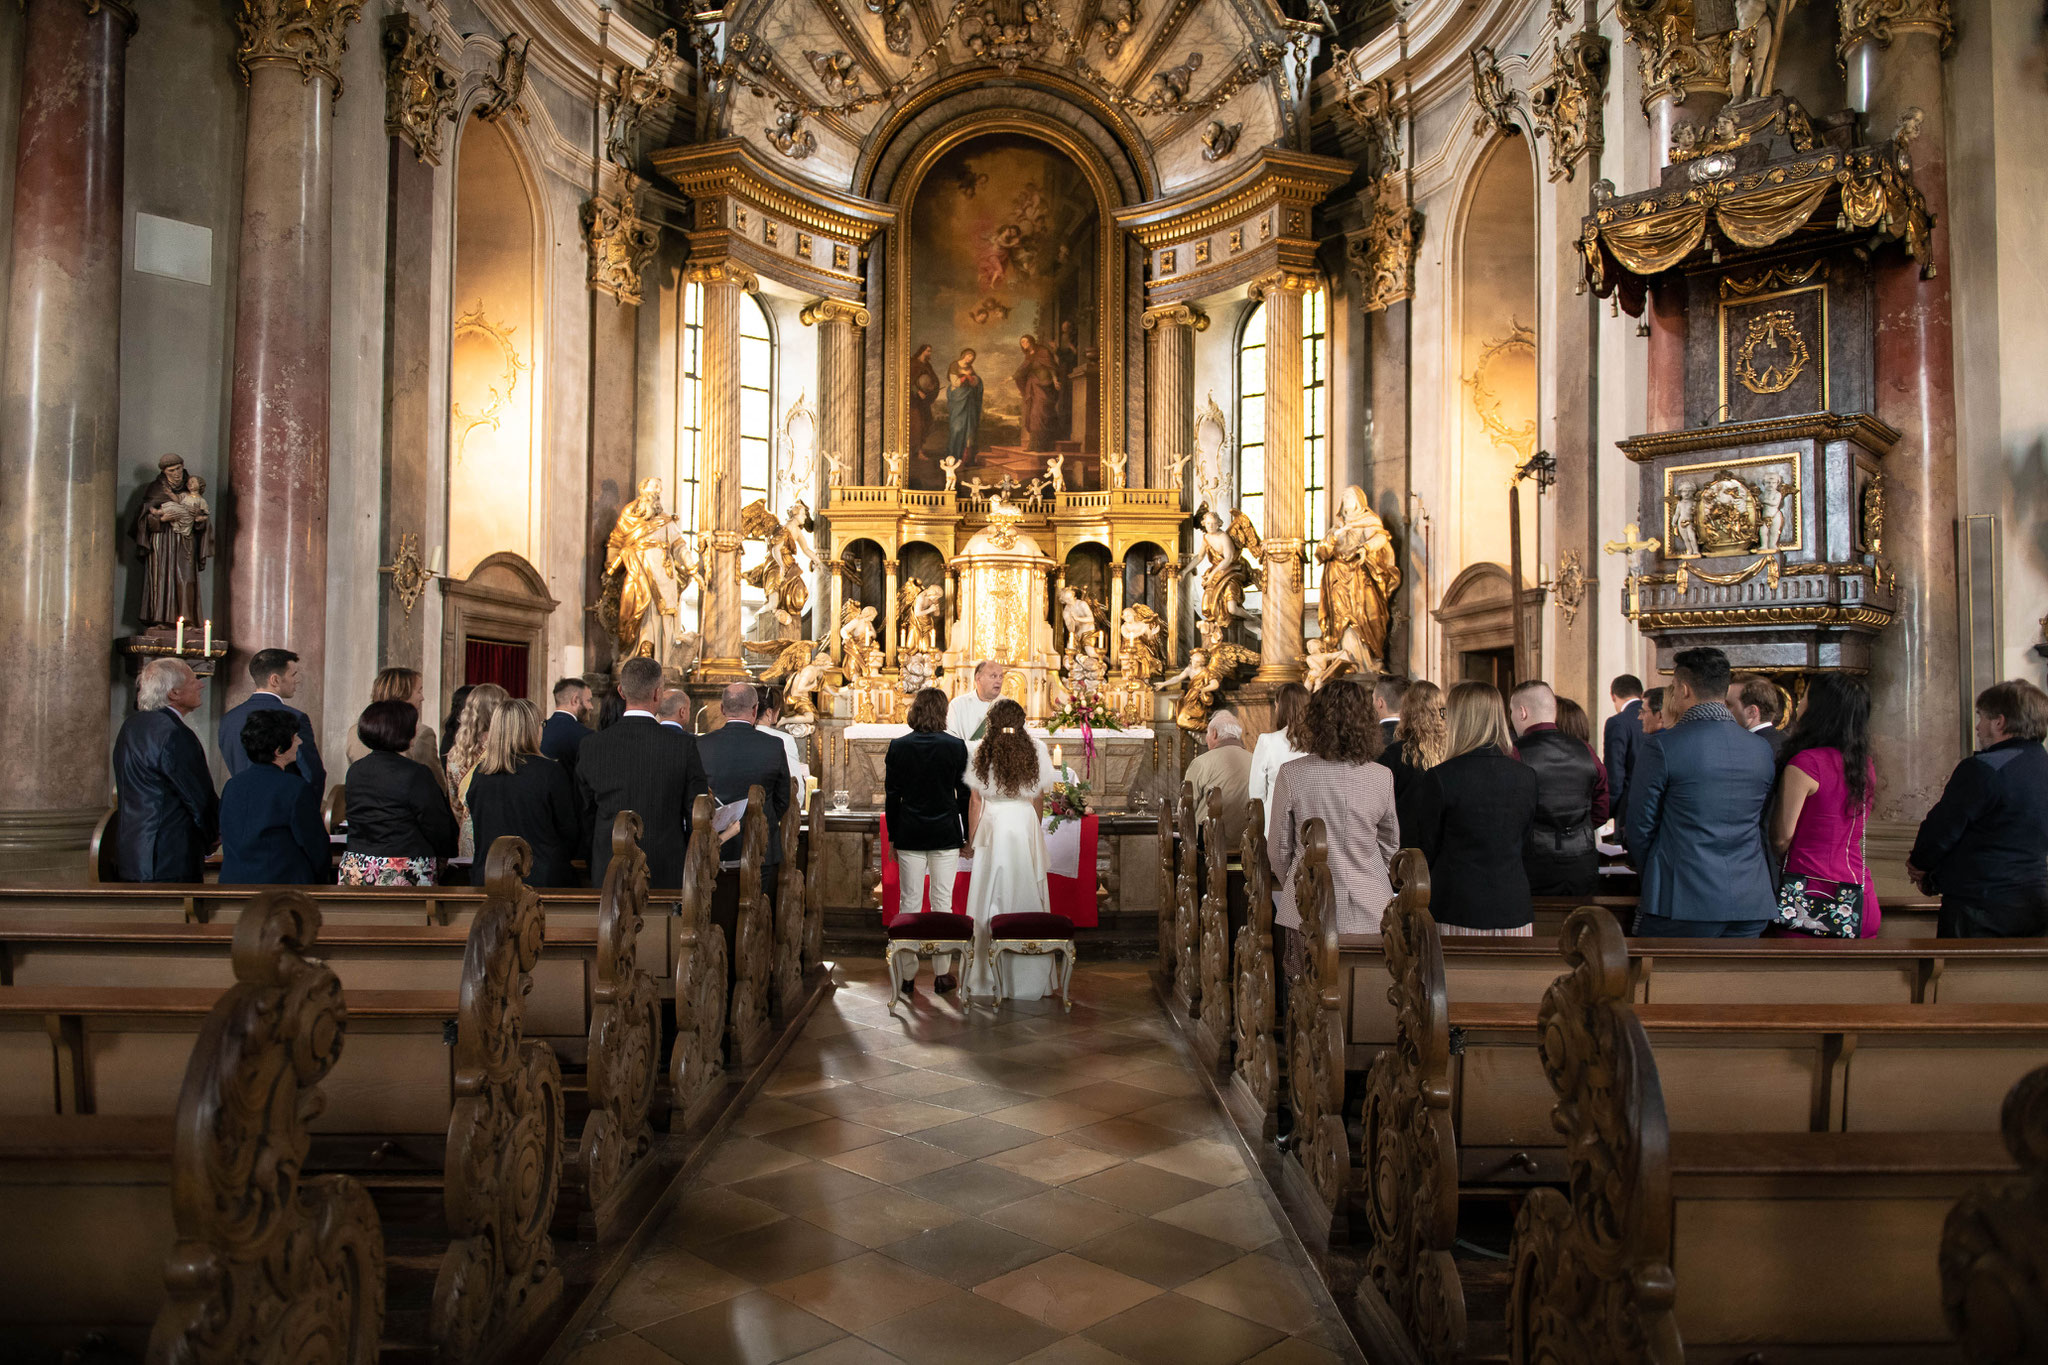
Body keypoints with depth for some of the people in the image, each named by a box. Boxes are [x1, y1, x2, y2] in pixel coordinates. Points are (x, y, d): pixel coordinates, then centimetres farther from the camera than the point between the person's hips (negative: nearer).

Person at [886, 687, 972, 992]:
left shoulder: (898, 746, -4)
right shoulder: (956, 746, -5)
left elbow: (892, 795, -1)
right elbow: (964, 793, -1)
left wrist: (893, 836, 7)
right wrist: (965, 835, 9)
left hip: (909, 835, 1)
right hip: (945, 835, 0)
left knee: (909, 902, 8)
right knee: (942, 903, 6)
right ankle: (943, 973, 10)